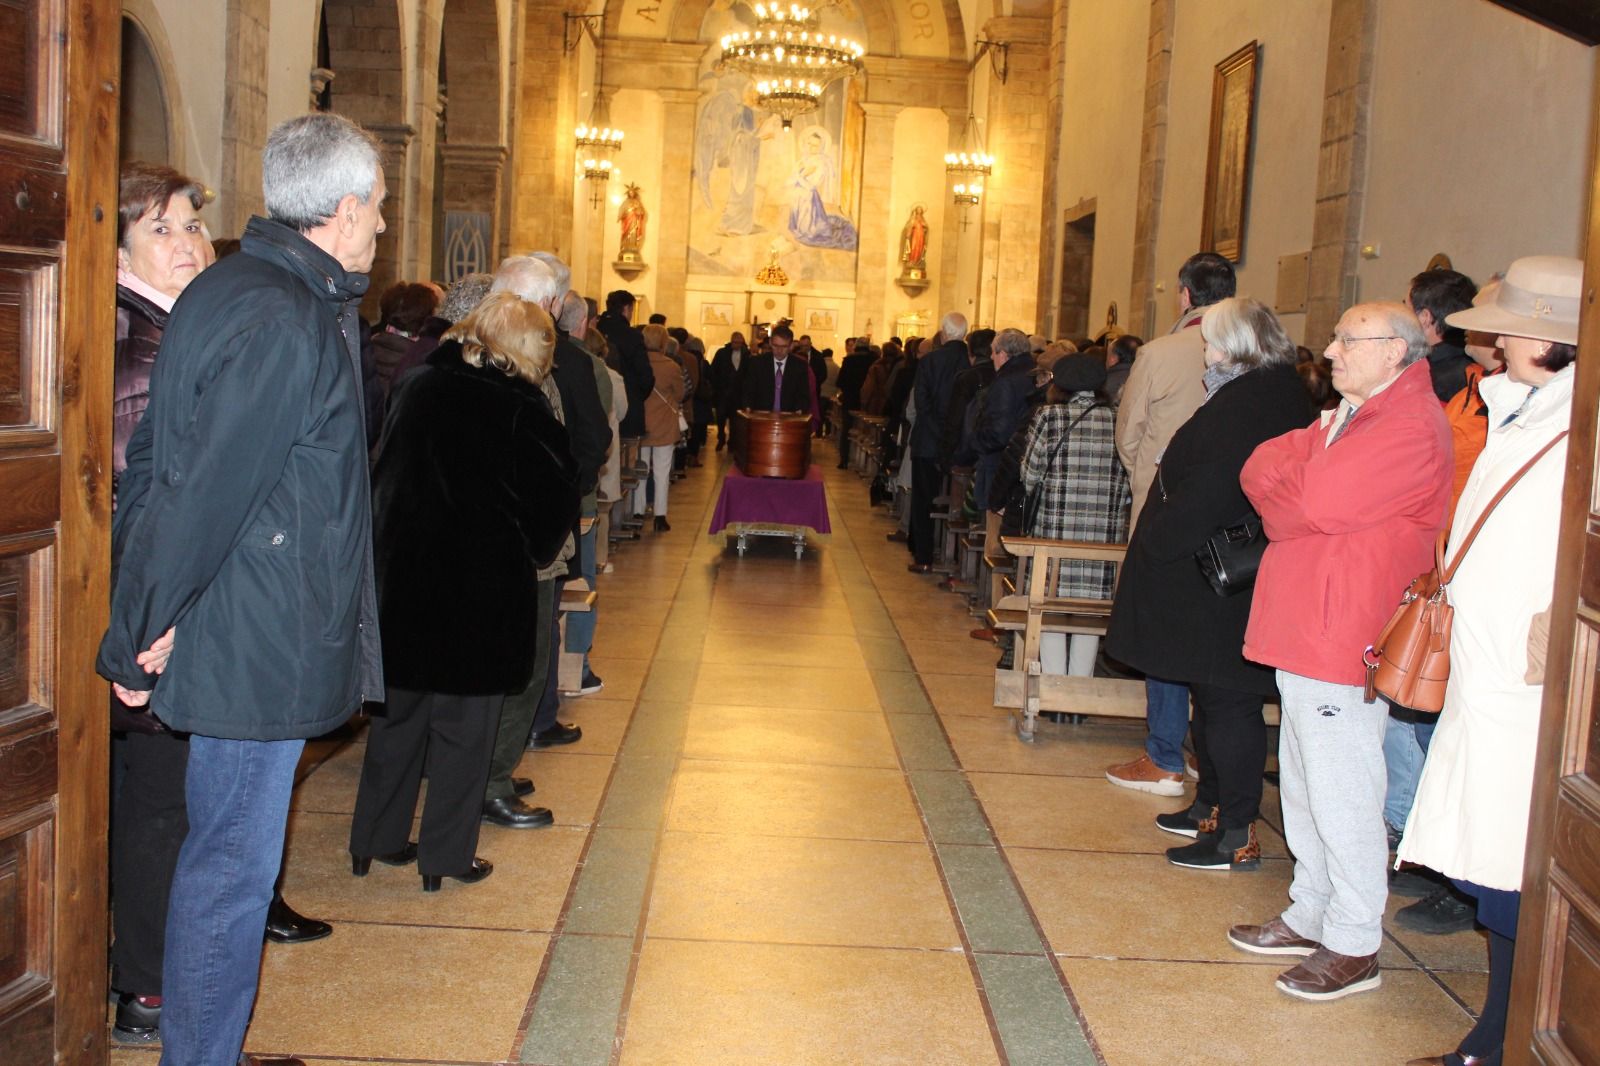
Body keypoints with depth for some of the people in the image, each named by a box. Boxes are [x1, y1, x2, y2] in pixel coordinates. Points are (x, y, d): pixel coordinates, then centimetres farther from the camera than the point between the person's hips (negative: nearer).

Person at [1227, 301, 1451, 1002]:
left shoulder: (1412, 427, -15)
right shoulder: (1348, 415, 18)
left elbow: (1320, 502, -24)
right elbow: (1259, 469, 9)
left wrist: (1285, 488, -4)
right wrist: (1297, 503, -9)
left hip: (1342, 639, -10)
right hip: (1300, 630, 10)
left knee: (1342, 798, -2)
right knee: (1303, 788, 17)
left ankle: (1354, 946, 10)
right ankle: (1310, 915, 30)